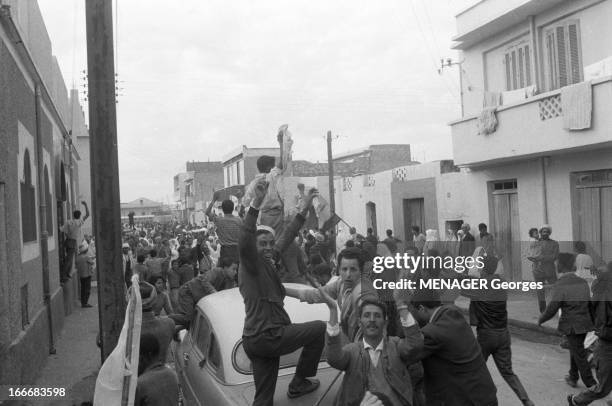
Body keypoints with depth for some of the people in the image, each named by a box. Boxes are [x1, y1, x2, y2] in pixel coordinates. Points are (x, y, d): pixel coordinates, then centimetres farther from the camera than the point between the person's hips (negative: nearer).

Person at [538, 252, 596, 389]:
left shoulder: (560, 285, -19)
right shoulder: (583, 282, 1)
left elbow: (552, 309, -16)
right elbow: (588, 303, 9)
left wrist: (541, 319, 0)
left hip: (572, 326, -7)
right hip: (585, 323, 7)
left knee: (579, 355, 4)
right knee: (575, 351, 23)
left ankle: (592, 385, 8)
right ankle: (573, 378, 35)